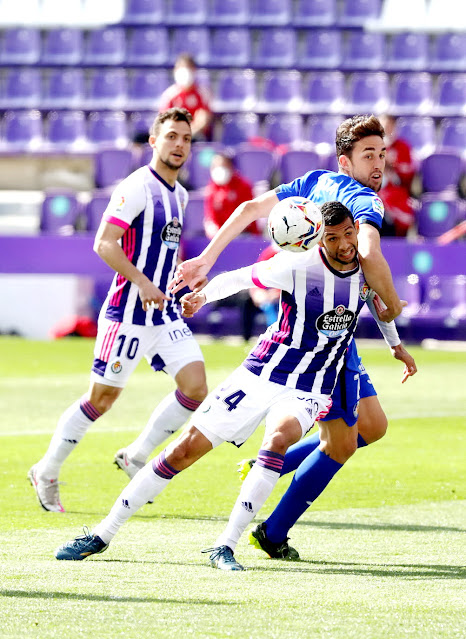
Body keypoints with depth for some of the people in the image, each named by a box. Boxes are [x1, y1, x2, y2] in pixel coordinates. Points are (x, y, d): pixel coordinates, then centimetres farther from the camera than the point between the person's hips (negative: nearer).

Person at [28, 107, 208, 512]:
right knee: (102, 398, -2)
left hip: (165, 312, 8)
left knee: (195, 388, -5)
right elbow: (104, 243, -20)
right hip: (128, 312, -8)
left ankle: (136, 457, 10)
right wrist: (142, 283, -26)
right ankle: (47, 472, 14)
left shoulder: (179, 195, 14)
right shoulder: (137, 187, -13)